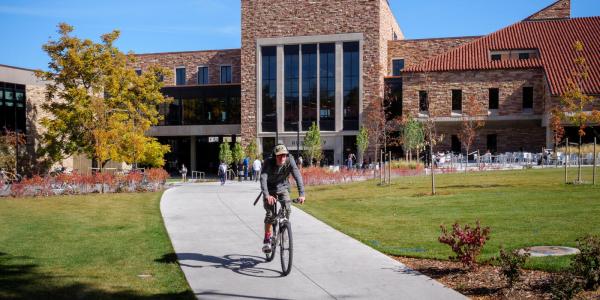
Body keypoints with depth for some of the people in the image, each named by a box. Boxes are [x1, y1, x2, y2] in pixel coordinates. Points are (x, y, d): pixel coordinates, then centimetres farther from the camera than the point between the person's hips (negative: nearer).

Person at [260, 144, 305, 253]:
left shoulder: (290, 161, -25)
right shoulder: (269, 162, -29)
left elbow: (298, 176, -32)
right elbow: (263, 178, -41)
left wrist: (301, 194, -44)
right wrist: (267, 195, -55)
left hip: (283, 188, 2)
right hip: (270, 190, -2)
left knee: (287, 209, -17)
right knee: (270, 214, -13)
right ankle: (267, 239, 1)